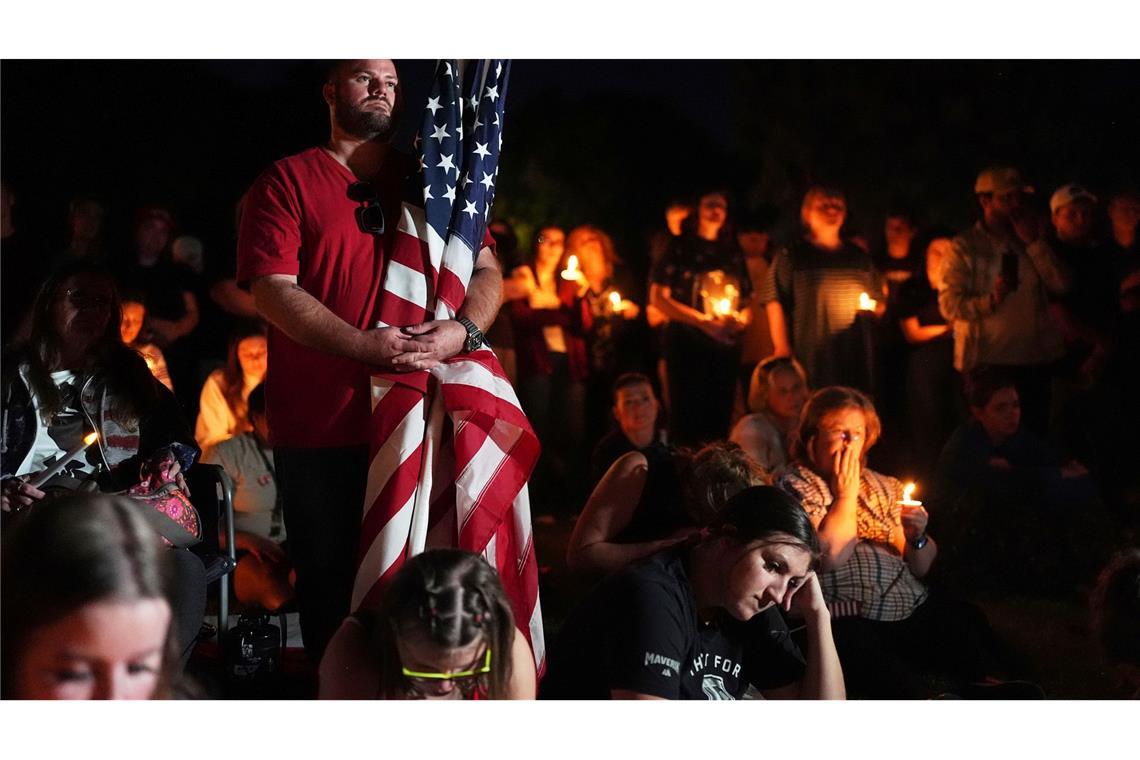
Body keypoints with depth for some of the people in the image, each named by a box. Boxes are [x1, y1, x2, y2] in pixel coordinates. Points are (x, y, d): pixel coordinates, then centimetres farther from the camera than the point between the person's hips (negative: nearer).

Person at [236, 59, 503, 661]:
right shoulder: (288, 181, 4)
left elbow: (486, 271, 13)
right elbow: (273, 291, -7)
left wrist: (463, 329, -10)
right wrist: (367, 348, -18)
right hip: (321, 429, -3)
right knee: (329, 585, 3)